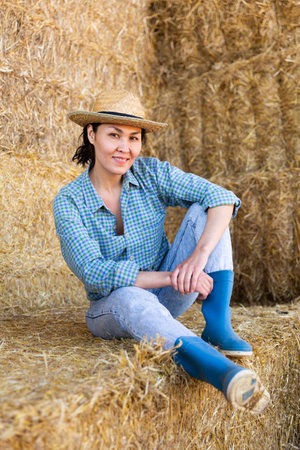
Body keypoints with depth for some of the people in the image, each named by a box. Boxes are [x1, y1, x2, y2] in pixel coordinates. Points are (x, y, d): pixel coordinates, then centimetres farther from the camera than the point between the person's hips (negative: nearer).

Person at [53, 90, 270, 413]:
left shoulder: (151, 174, -9)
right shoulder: (68, 202, -14)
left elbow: (222, 197, -20)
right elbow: (93, 274, -25)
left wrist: (200, 254, -38)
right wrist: (172, 277, -33)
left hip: (165, 298, 3)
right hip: (111, 311, -2)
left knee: (203, 210, -18)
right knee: (129, 298, -41)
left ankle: (217, 326, -27)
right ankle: (213, 365, -61)